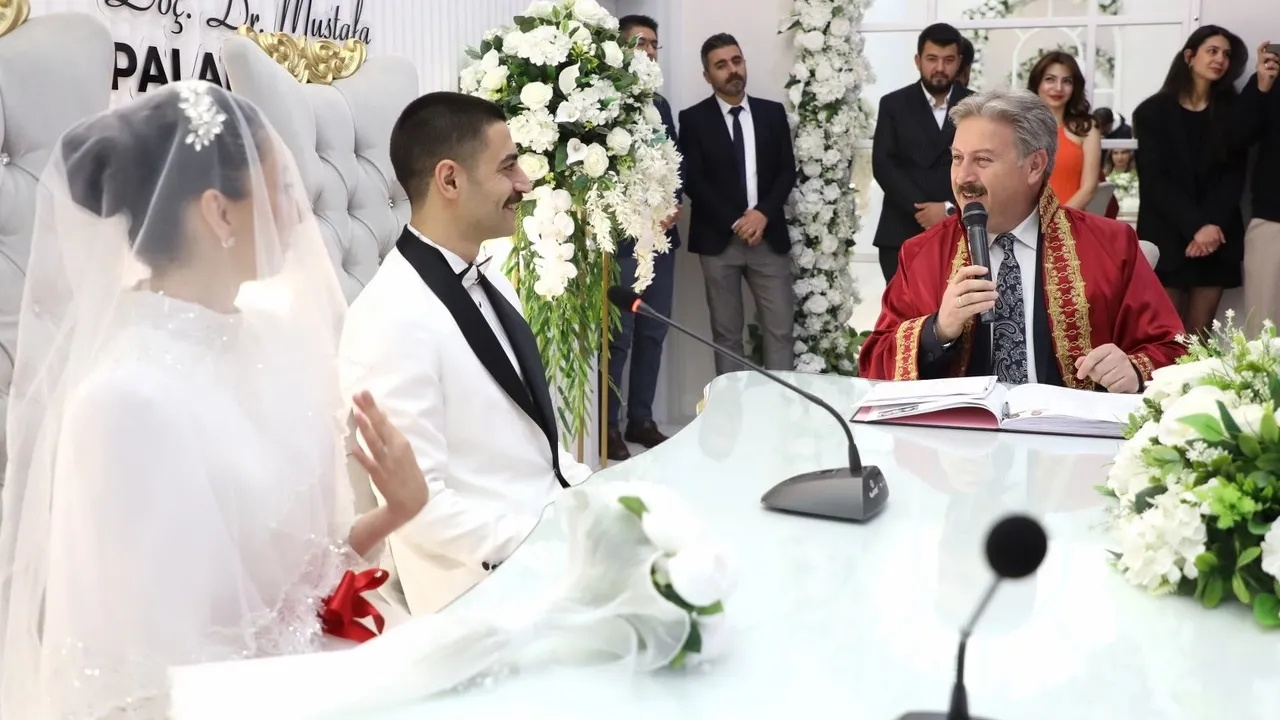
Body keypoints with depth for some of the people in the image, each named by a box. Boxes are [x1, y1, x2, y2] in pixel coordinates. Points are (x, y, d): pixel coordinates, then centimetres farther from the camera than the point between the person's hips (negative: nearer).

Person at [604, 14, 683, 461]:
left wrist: (674, 203, 2)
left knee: (652, 334, 9)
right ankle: (608, 425, 4)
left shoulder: (660, 105, 17)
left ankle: (641, 419, 18)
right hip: (621, 237, -7)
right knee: (618, 336, -5)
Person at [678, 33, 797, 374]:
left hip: (769, 236, 2)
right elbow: (692, 179, -5)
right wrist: (735, 221, -12)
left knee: (780, 330, -1)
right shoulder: (693, 119, 1)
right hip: (718, 239, -2)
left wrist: (764, 213, -11)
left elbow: (787, 170, 5)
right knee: (726, 333, 4)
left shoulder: (773, 113, 9)